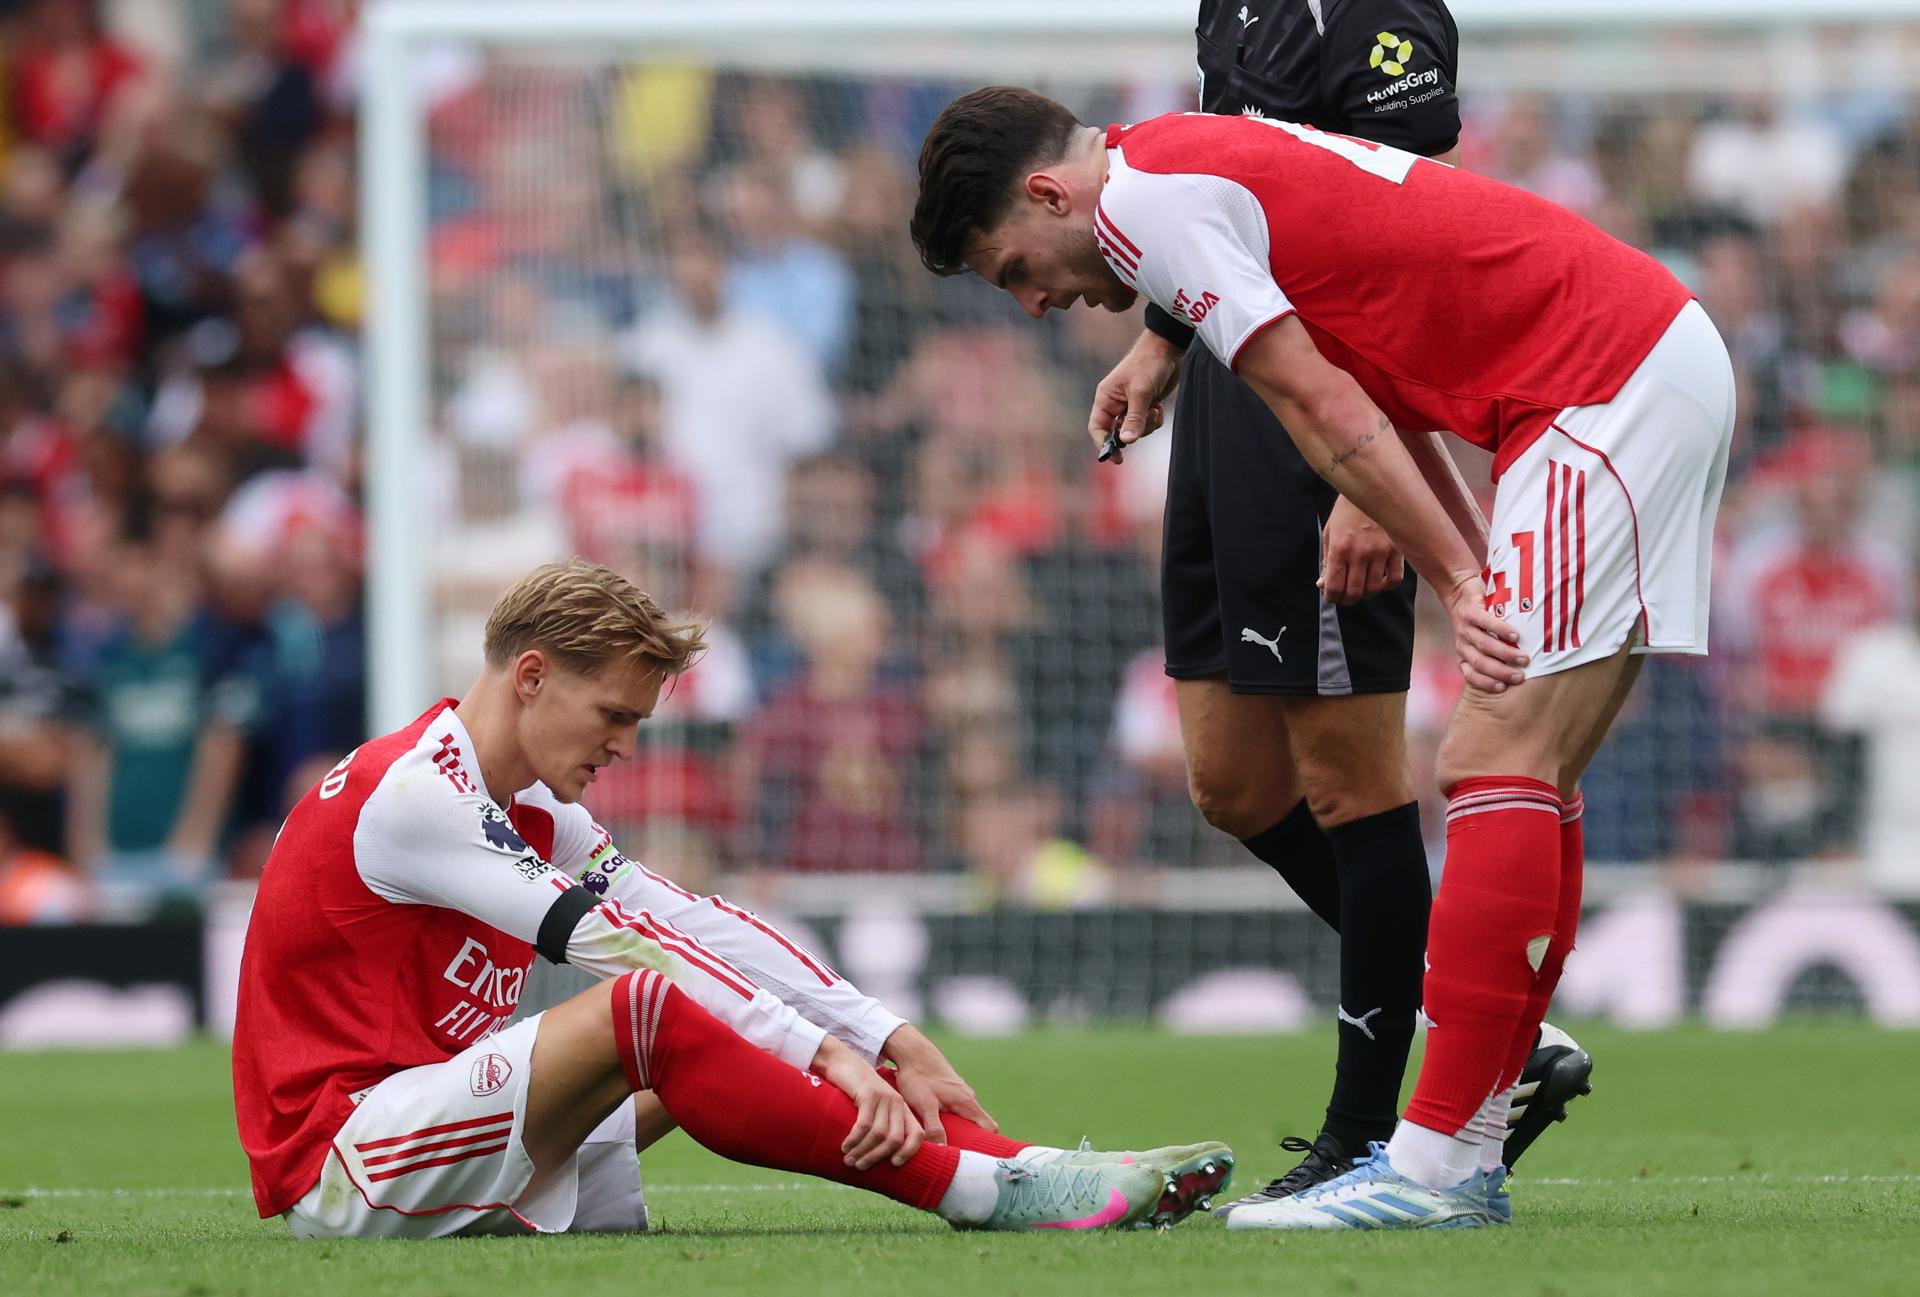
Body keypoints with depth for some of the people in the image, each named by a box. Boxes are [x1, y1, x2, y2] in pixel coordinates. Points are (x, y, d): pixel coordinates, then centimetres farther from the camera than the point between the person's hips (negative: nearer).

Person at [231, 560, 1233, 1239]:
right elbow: (616, 940, -21)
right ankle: (978, 1188, -29)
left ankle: (1033, 1171, -13)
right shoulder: (408, 793, -15)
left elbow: (694, 926, 8)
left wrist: (888, 1042, -2)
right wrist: (823, 1049, -23)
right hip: (336, 1166, -9)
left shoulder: (534, 813, 16)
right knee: (648, 1007, -28)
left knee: (743, 1040, 2)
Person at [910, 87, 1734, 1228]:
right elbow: (1375, 412, 18)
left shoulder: (1144, 200, -9)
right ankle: (1465, 1154, 10)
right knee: (1524, 780, 9)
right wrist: (1473, 581, 8)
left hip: (1609, 382, -10)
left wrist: (1461, 581, -11)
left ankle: (1438, 1165, -18)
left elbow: (1329, 416, -14)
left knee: (1497, 762, -14)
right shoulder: (1215, 171, 22)